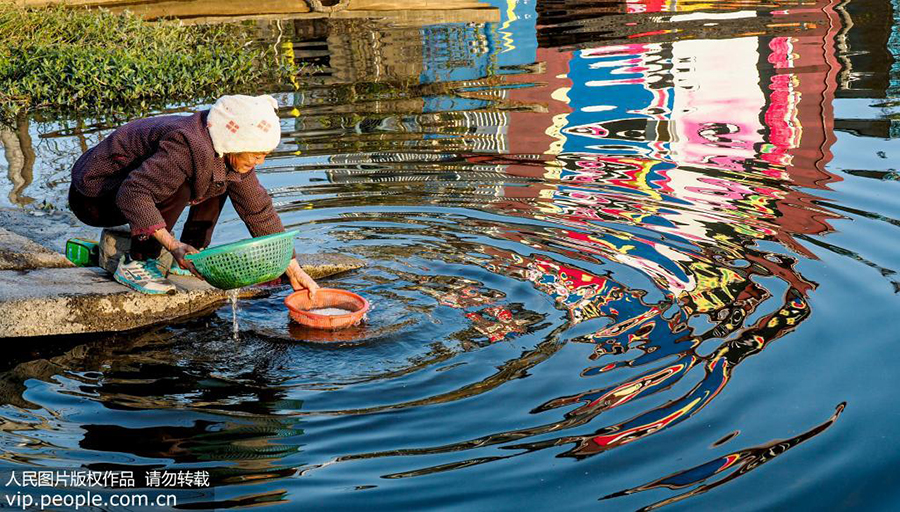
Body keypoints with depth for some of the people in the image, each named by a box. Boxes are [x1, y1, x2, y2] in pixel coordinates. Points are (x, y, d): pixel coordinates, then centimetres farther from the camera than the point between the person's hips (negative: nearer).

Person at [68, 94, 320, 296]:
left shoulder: (230, 154, -6)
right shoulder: (189, 146, -34)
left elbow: (260, 211, 1)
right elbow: (131, 195, -39)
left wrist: (294, 271, -1)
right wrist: (173, 245, -44)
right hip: (93, 194, -8)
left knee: (219, 181, 2)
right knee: (176, 188, -33)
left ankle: (192, 258, 5)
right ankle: (134, 264, -18)